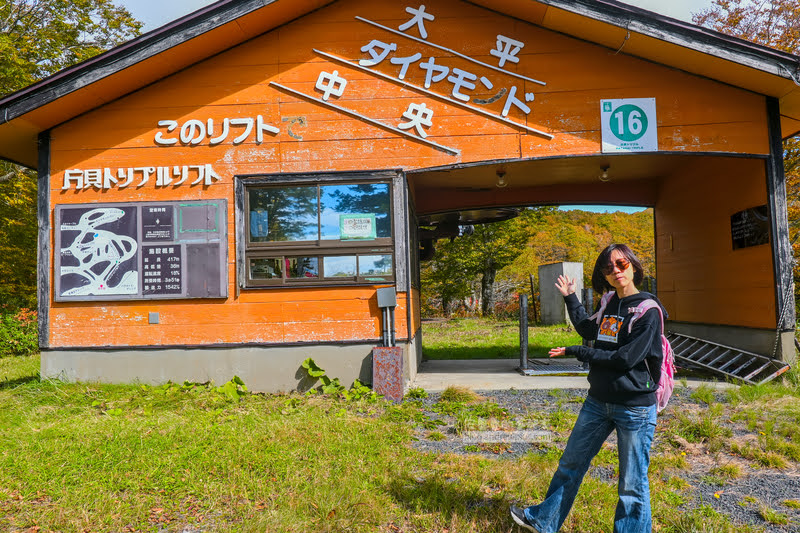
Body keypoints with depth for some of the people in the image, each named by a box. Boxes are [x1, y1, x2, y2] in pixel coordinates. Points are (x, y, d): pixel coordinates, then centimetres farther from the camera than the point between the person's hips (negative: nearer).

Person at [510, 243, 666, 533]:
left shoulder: (648, 311, -13)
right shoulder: (609, 305, 7)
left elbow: (625, 358, -19)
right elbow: (587, 329, 28)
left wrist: (575, 352, -13)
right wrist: (570, 297, 29)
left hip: (635, 407, -7)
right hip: (598, 402, 7)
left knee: (632, 484, 4)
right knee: (571, 463, 16)